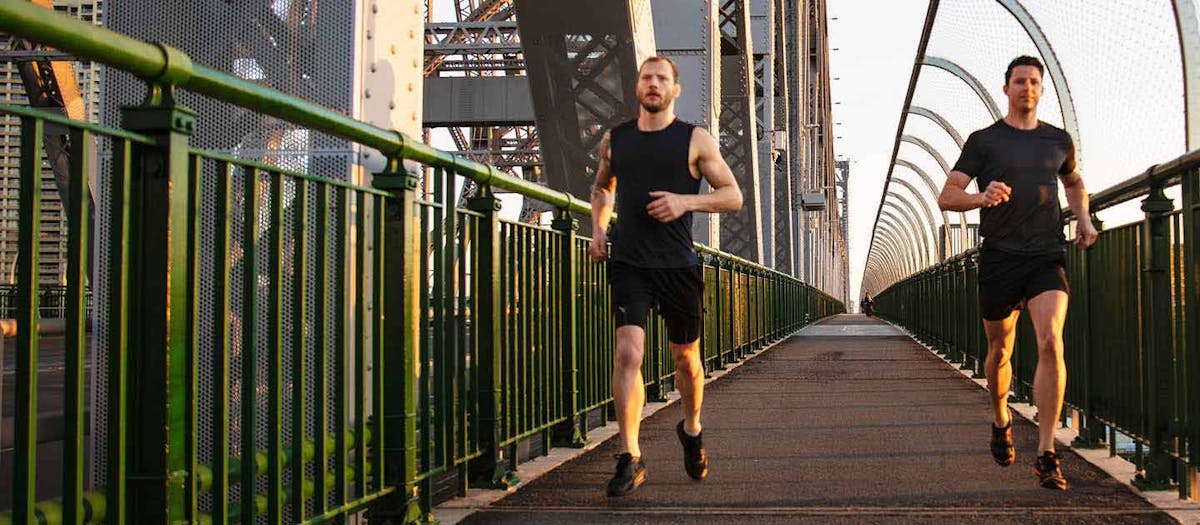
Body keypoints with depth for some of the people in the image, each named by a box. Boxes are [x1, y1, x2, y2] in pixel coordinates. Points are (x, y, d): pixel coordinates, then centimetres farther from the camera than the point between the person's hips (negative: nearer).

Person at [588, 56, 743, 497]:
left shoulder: (695, 140, 1)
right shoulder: (615, 140, 9)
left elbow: (733, 196, 1)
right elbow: (602, 187, 27)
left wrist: (686, 201, -15)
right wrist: (598, 227, 10)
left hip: (678, 265, 0)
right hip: (628, 263, 1)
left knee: (685, 357, 13)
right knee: (628, 352, -16)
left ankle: (691, 429, 41)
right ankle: (630, 459, -12)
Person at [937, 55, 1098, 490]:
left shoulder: (1058, 141, 13)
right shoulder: (984, 141, 3)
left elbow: (1074, 183, 34)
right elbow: (946, 197, -3)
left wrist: (1083, 218, 15)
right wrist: (981, 198, -24)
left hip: (1047, 258, 1)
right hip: (999, 258, -1)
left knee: (1050, 342, -19)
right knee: (999, 351, 11)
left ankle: (1046, 455, -18)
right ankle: (1001, 422, 41)